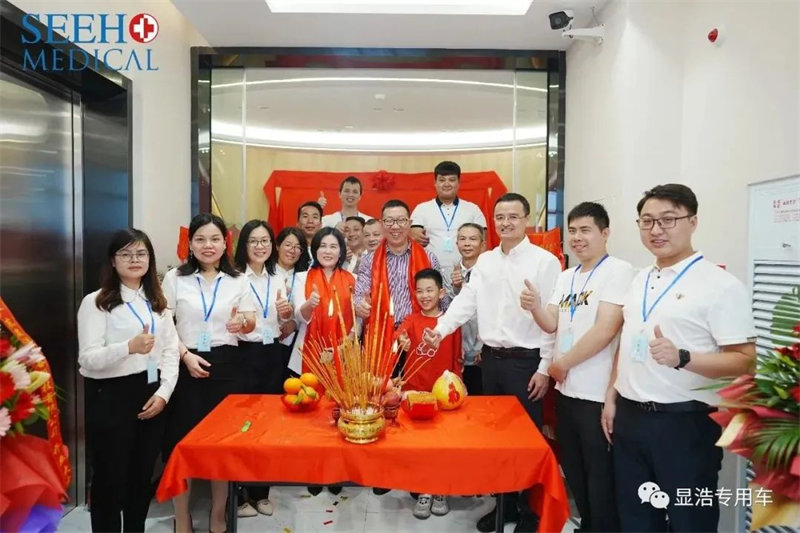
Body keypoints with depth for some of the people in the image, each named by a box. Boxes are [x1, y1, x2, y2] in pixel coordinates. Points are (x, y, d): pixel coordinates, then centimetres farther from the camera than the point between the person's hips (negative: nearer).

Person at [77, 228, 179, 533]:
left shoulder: (157, 302, 11)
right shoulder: (96, 302, -5)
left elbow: (170, 351, 6)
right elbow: (87, 359, -15)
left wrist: (164, 392, -6)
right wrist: (129, 347, -31)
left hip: (152, 396, 5)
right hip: (110, 397, -4)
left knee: (143, 476, 15)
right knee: (110, 479, 6)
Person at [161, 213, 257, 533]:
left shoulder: (237, 281, 7)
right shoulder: (175, 278, 3)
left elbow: (251, 323, 9)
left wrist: (242, 322, -14)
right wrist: (185, 355, -13)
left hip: (226, 365, 2)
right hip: (186, 365, -1)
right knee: (183, 440, 2)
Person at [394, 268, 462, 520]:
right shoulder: (411, 319, 2)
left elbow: (456, 359, 6)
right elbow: (399, 333, -21)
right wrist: (402, 341, -44)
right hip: (413, 390, 0)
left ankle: (439, 491, 24)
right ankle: (424, 492, 21)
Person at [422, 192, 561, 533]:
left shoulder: (545, 261, -8)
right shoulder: (485, 261, 8)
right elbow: (466, 301, 2)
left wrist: (545, 368, -12)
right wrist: (441, 329, -14)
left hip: (525, 361, -5)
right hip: (491, 359, 6)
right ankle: (505, 503, 34)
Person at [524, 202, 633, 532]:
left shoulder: (618, 271, -11)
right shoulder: (565, 277, 12)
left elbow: (605, 330, -19)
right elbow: (552, 324, 8)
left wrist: (562, 364, -11)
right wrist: (534, 305, -13)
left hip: (597, 393, -8)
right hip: (566, 390, 8)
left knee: (600, 475, 7)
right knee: (573, 470, 20)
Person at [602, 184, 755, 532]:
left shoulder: (720, 285, -11)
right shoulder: (639, 281, 10)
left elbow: (744, 361, -16)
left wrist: (681, 358, -29)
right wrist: (612, 396, 13)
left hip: (685, 423, -6)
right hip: (629, 418, 7)